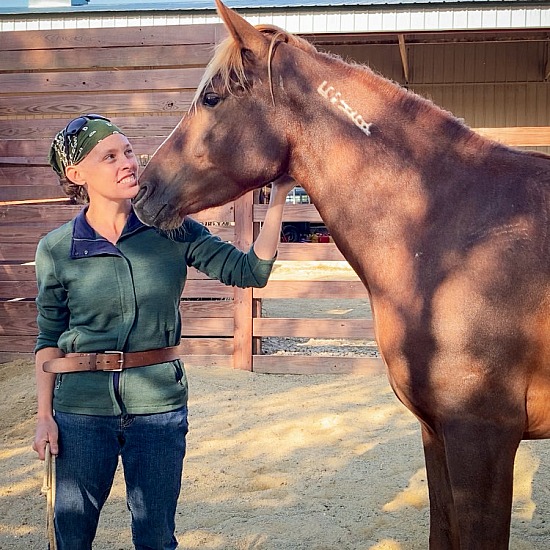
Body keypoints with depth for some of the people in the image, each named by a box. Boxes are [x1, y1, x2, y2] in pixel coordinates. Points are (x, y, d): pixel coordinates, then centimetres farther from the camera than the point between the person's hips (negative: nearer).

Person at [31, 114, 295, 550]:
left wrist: (278, 198, -17)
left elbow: (251, 271, -8)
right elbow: (49, 339, 4)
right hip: (82, 406, 0)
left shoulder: (172, 230, -4)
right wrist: (45, 415, 1)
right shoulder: (55, 249, -4)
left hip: (159, 403, 1)